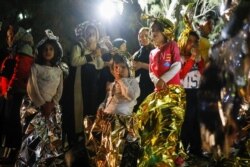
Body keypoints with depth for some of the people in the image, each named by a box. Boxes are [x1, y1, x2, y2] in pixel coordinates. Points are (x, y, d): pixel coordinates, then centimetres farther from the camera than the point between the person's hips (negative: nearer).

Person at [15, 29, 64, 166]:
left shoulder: (59, 71, 14)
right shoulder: (35, 67, 2)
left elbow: (59, 91, 9)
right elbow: (31, 89, -7)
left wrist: (51, 104, -7)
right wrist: (42, 104, -13)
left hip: (52, 108, 4)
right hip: (35, 107, -4)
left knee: (52, 140, -1)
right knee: (34, 139, -13)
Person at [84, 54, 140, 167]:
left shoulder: (132, 81, 1)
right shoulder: (113, 84, 22)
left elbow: (131, 96, -19)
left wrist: (121, 80, -10)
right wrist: (101, 108, 7)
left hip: (122, 118, -7)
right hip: (107, 118, 7)